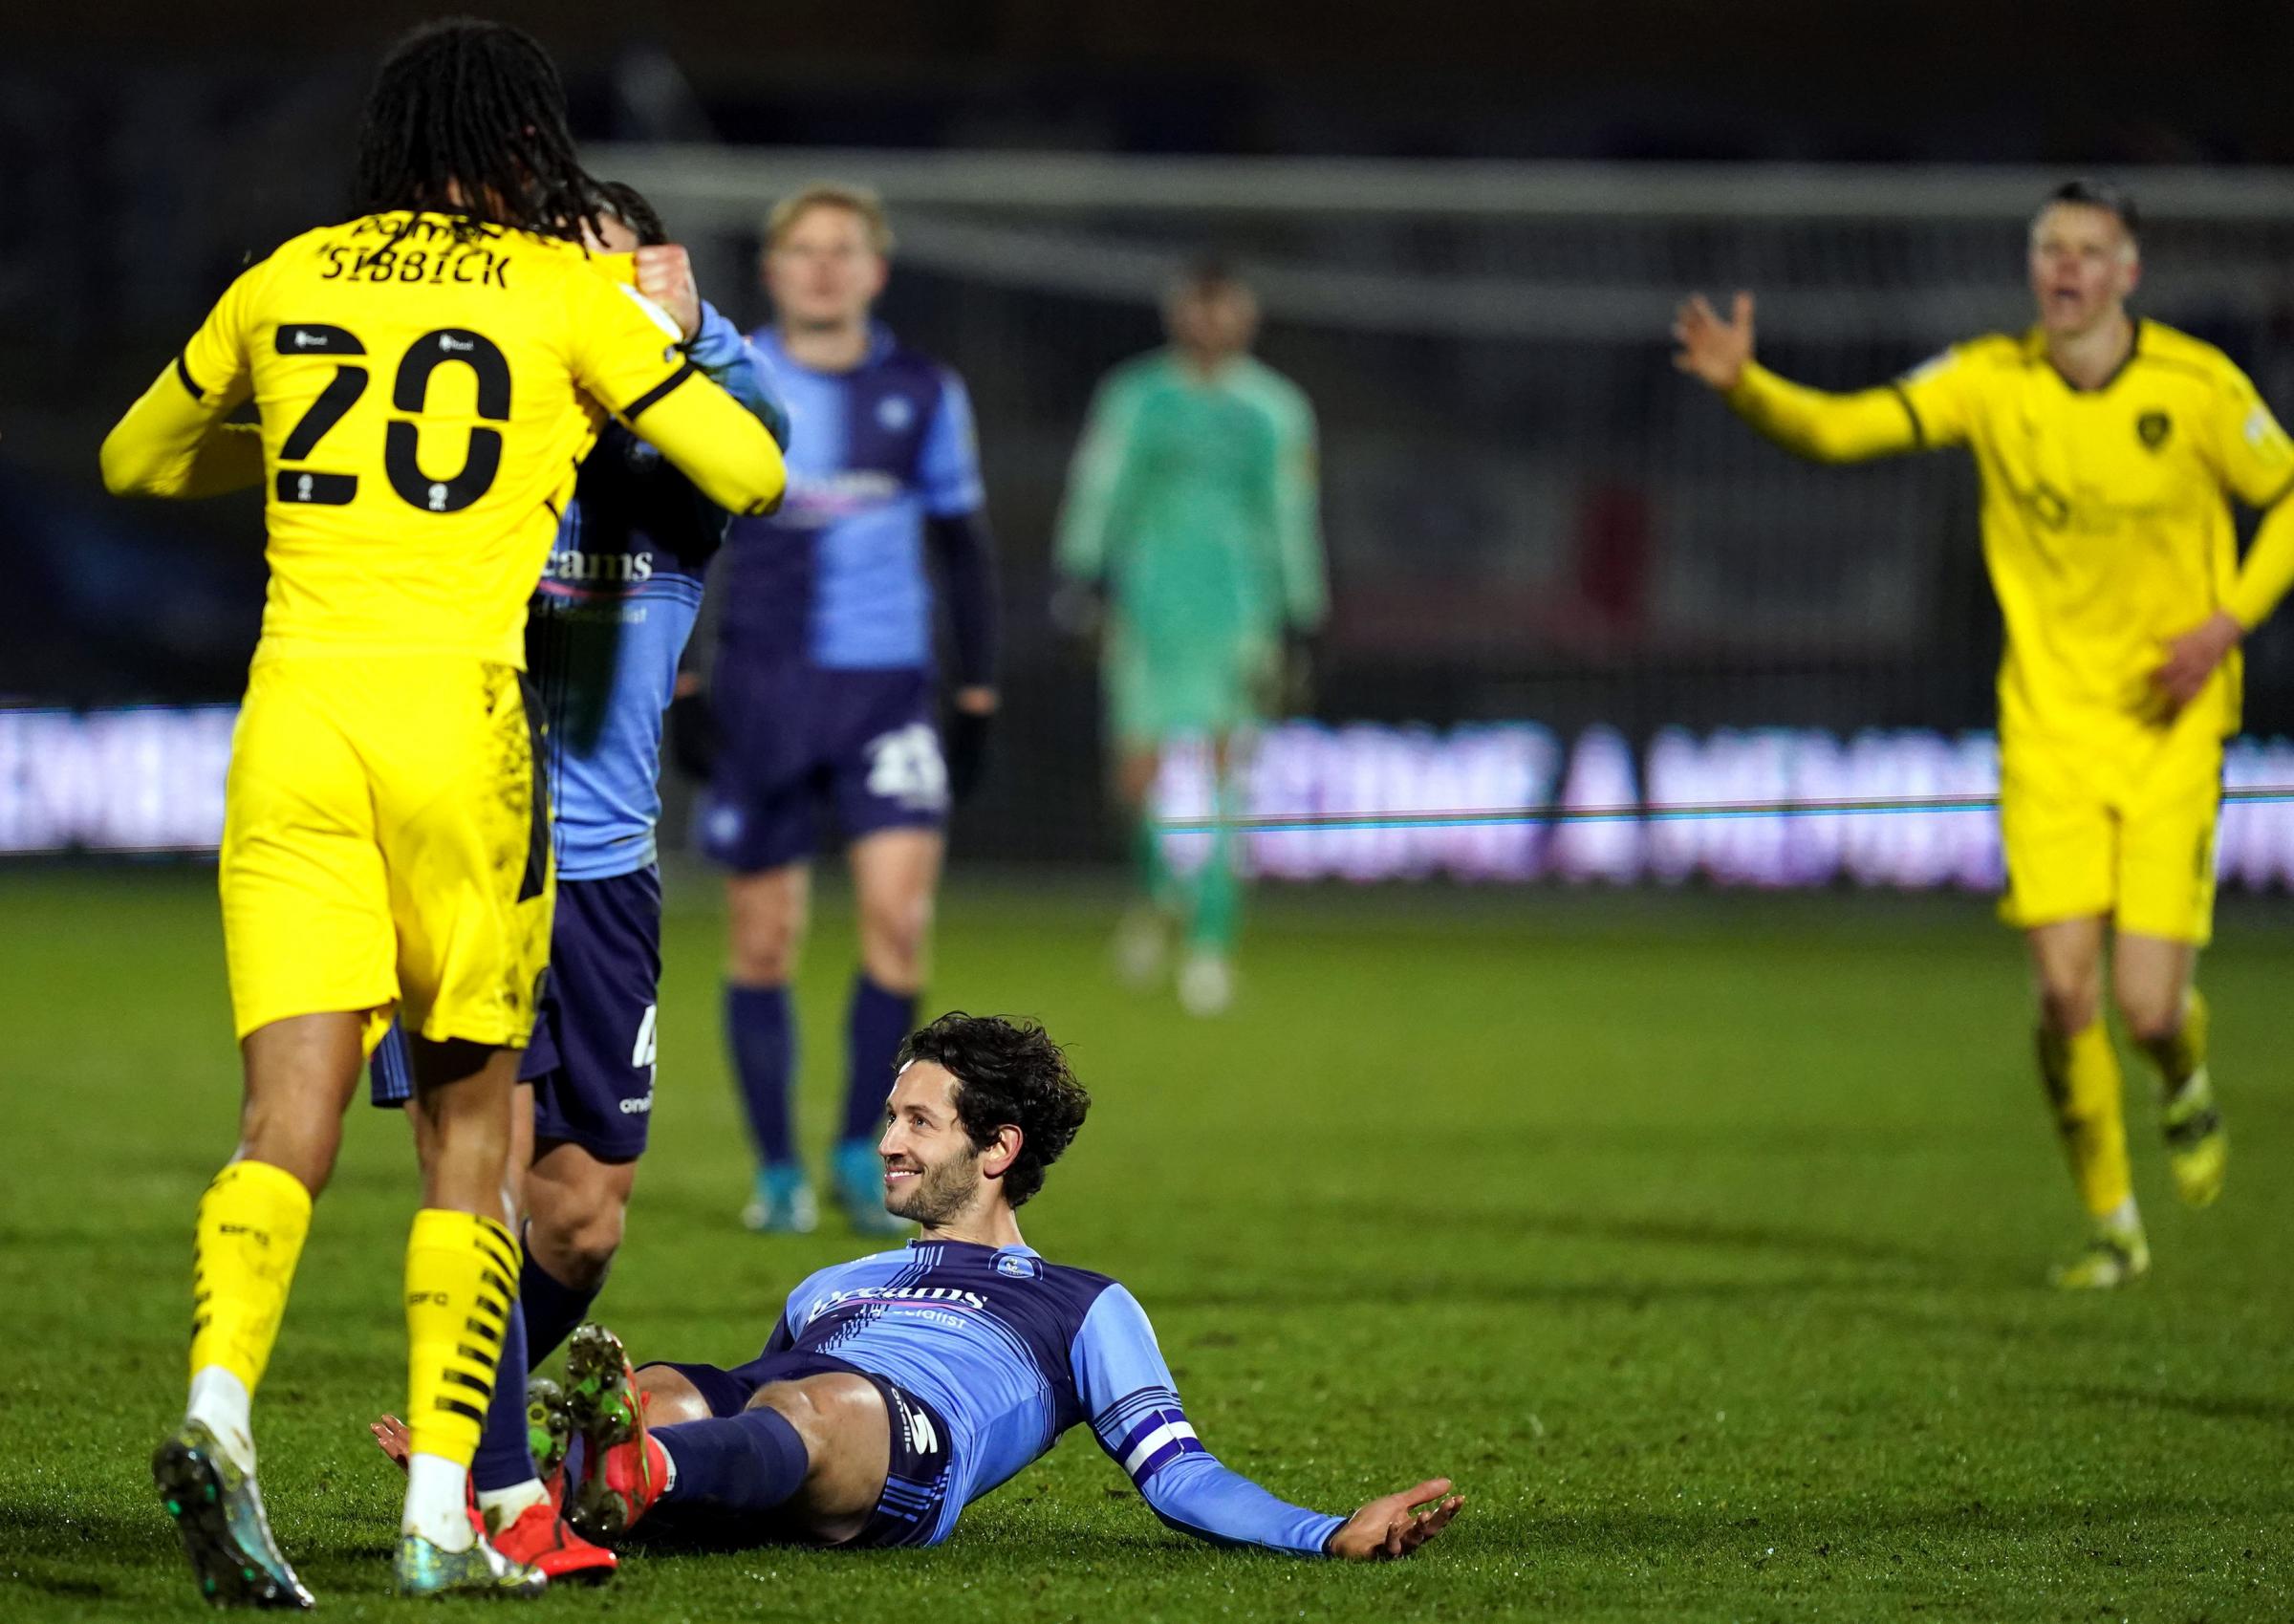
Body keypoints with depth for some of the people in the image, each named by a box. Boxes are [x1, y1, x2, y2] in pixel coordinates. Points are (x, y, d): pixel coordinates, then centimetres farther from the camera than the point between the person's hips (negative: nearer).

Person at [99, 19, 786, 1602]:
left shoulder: (290, 281, 14)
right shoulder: (566, 294, 4)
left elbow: (138, 460, 27)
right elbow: (751, 476, 4)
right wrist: (671, 343, 21)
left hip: (292, 714, 2)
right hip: (454, 711, -2)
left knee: (291, 1116, -2)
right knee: (470, 1122, 9)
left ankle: (218, 1410, -28)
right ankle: (441, 1514, 5)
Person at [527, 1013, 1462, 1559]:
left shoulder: (1084, 1309, 32)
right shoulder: (828, 1289, 45)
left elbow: (1176, 1476, 21)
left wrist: (1333, 1536, 6)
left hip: (915, 1439, -4)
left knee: (812, 1404, -41)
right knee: (656, 1393, -33)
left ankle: (634, 1476, -75)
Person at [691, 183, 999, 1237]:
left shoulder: (923, 395, 7)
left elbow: (961, 547, 14)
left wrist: (976, 692, 10)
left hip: (888, 686, 0)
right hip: (760, 686, 0)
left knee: (899, 911, -15)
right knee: (764, 939, 2)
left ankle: (862, 1149, -1)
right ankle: (778, 1170, 13)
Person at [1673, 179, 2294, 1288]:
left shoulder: (2197, 388, -8)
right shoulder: (1991, 382, -5)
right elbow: (1837, 429, -13)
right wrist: (1742, 384, -33)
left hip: (2171, 730, -1)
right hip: (2048, 727, 1)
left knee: (2146, 1003, -9)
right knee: (2063, 989, -9)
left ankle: (2186, 1089, 30)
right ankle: (2113, 1227, 11)